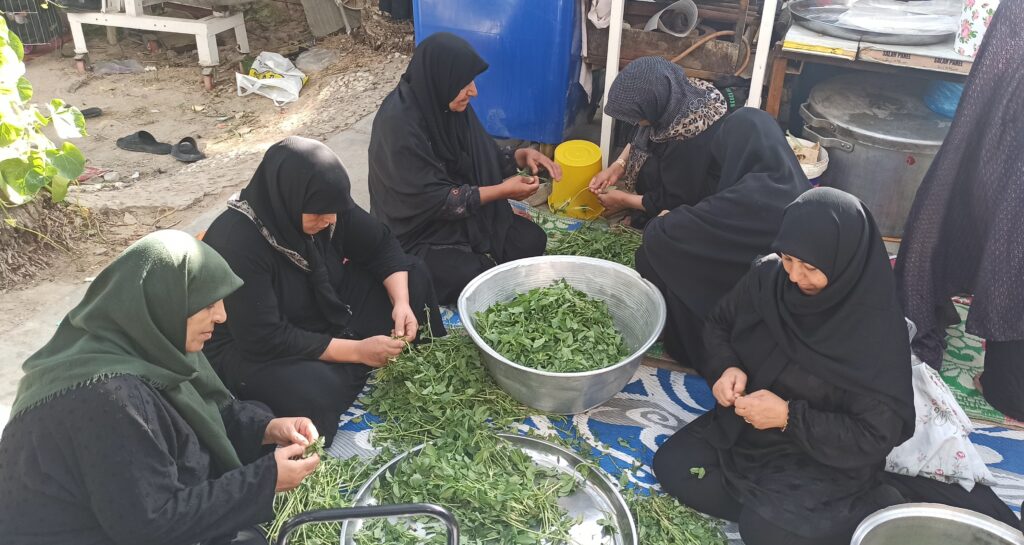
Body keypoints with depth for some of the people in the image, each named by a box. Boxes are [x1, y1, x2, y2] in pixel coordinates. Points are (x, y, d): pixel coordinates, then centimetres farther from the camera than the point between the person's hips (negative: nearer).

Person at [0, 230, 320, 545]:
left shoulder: (138, 344, -6)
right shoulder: (110, 396, -32)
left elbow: (201, 411, 7)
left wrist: (265, 428, -10)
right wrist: (265, 481, -24)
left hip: (125, 515, 8)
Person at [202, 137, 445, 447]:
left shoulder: (321, 205, -14)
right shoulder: (237, 244, -31)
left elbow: (383, 248, -2)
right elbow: (264, 339, -31)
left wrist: (401, 302, -21)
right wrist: (356, 350, -29)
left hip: (323, 311, 7)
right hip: (248, 347, -7)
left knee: (414, 276, -3)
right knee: (316, 390, -39)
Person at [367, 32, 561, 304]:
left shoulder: (448, 102, -5)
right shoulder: (398, 123, -28)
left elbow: (481, 156, 8)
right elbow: (433, 199, -26)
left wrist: (522, 155, -11)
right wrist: (502, 190, -23)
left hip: (467, 211, 7)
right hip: (417, 228, -7)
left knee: (532, 241, -6)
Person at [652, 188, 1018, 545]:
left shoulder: (878, 331, -24)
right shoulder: (769, 276, -11)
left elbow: (877, 436, -20)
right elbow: (719, 324, 7)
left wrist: (789, 417, -28)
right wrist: (726, 368, -15)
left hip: (825, 456, -5)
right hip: (744, 428, 6)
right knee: (672, 467, -10)